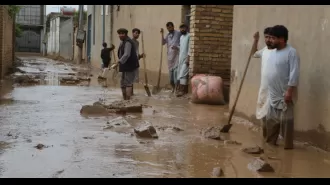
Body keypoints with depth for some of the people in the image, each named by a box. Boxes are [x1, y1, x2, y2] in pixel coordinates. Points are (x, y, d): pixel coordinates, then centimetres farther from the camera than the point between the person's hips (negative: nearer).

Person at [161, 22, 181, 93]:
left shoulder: (178, 33, -5)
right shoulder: (168, 35, 14)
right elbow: (163, 43, 3)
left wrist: (177, 47, -21)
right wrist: (162, 34, -4)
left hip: (176, 55, -6)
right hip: (170, 56, 6)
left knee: (176, 71, -12)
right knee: (170, 71, 10)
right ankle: (173, 87, 19)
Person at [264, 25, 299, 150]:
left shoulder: (291, 52, -15)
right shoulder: (273, 52, 11)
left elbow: (294, 74, -20)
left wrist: (289, 91, -22)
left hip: (284, 95, -8)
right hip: (272, 95, 8)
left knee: (286, 122, -2)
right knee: (271, 120, 15)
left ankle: (288, 146, 7)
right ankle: (270, 142, 27)